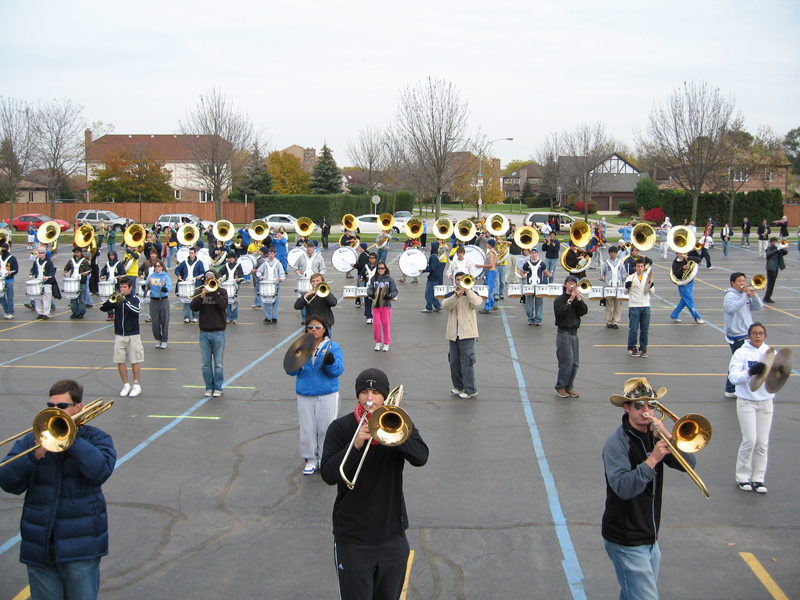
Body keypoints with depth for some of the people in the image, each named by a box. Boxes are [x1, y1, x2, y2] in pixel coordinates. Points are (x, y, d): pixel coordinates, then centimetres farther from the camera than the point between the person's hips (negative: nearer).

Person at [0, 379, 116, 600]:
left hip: (80, 546, -3)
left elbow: (100, 472, -19)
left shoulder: (95, 438, 2)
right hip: (39, 547, 3)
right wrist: (34, 456, -18)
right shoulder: (30, 440, 9)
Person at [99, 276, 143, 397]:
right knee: (120, 362, 4)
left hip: (132, 335, -3)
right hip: (119, 335, 3)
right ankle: (126, 385, 18)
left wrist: (125, 300, -30)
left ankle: (136, 386, 13)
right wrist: (110, 301, -20)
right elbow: (103, 308, -2)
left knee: (135, 361, 1)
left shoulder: (135, 299, -3)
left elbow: (137, 309, -23)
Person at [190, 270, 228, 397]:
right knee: (205, 364, 5)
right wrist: (201, 296, -20)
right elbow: (194, 307, -6)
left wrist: (214, 292, -17)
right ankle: (209, 387, 16)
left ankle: (218, 388, 12)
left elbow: (224, 305, -16)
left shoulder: (221, 291, 2)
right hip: (204, 332, 2)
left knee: (218, 363, 2)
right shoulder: (201, 291, 7)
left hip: (218, 332, -2)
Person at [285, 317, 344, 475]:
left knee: (325, 428, 3)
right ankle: (311, 460, 20)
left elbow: (337, 371, -9)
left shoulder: (332, 347, 0)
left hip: (327, 395, -2)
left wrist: (330, 362, -28)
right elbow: (291, 371, 1)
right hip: (304, 395, 2)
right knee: (307, 429, 6)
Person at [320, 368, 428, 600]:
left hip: (393, 536, 2)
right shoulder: (340, 428, -4)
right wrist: (355, 445, -27)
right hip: (352, 539, -2)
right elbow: (328, 475, -14)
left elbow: (421, 457, -16)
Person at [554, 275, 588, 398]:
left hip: (574, 333, 6)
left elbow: (584, 311, -4)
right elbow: (560, 312, -21)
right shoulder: (560, 299, -3)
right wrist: (570, 300, -20)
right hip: (563, 334, -6)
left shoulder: (577, 299, 12)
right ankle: (560, 387, 5)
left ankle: (568, 387, 18)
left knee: (575, 364, 6)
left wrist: (578, 298, -12)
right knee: (567, 362, -9)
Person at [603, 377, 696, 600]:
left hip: (649, 538, 7)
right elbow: (623, 488, -28)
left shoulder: (653, 436, 5)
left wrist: (668, 437, -17)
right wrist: (652, 459, -34)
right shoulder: (616, 443, -16)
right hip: (627, 542, -7)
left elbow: (689, 464, -4)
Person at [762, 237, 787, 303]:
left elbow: (786, 252, 0)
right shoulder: (769, 249, -4)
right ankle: (767, 298, -5)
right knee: (770, 283, -8)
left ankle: (767, 297, 17)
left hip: (776, 268, 6)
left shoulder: (778, 248, 11)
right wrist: (777, 250, -35)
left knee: (772, 284, 10)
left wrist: (781, 248, -18)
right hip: (770, 268, -6)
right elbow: (769, 254, -27)